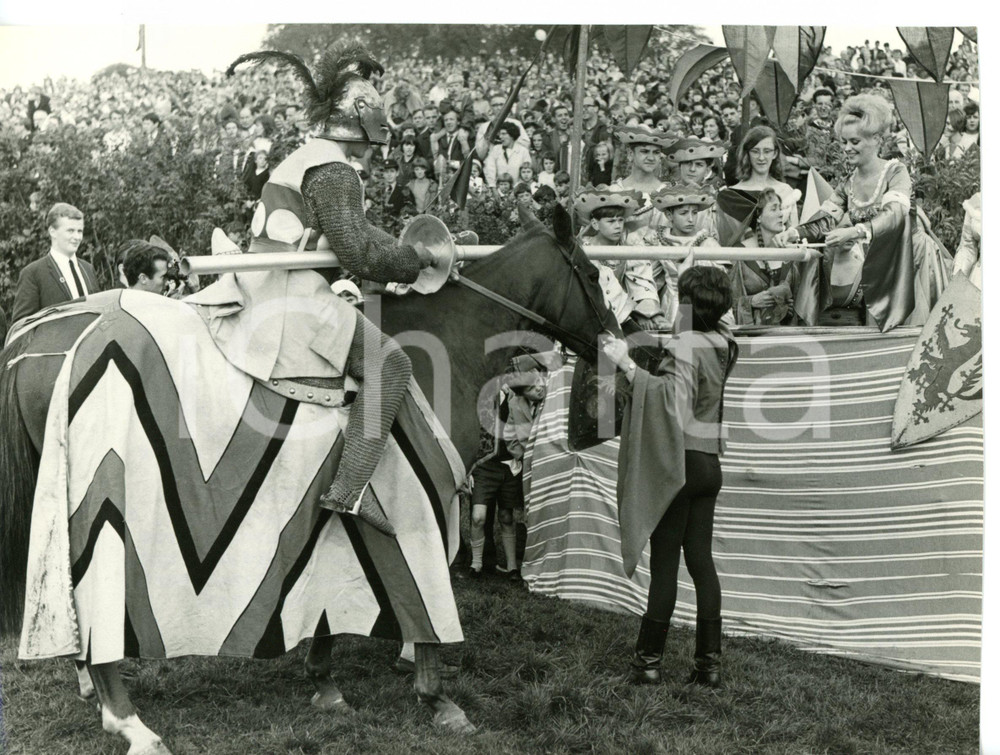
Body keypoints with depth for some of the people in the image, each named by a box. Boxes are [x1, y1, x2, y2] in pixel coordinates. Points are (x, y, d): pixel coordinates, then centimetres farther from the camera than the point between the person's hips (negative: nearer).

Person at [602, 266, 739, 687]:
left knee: (664, 563, -3)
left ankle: (648, 659, 4)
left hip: (679, 463, -8)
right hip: (709, 463, 8)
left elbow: (671, 396, -28)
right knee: (701, 560, 9)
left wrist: (627, 365, -27)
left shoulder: (686, 347, -14)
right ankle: (709, 661, 9)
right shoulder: (720, 346, 10)